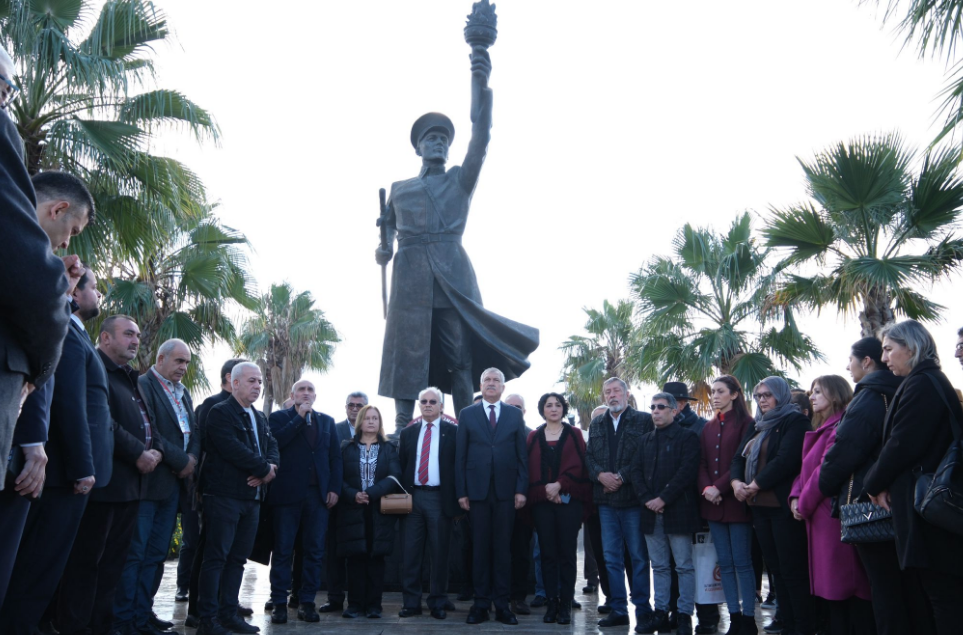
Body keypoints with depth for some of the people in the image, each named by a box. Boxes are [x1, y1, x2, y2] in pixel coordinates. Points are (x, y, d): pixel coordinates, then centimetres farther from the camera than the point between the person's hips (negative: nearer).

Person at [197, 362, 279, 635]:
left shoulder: (260, 418, 18)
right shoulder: (220, 413, -7)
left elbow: (272, 447, 11)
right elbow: (233, 449, -19)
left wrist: (269, 468, -11)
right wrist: (265, 469, -12)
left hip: (252, 497, 8)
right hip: (225, 496, -8)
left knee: (238, 558, 10)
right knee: (216, 557, -4)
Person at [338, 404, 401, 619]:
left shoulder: (388, 449, 9)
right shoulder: (347, 448, 10)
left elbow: (394, 477, -4)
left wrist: (371, 493, -15)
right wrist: (353, 495, -15)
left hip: (379, 511, 0)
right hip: (353, 511, 0)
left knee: (376, 557, 1)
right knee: (355, 558, -1)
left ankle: (373, 605, 7)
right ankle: (355, 604, 7)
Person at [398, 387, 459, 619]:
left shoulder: (452, 431, 2)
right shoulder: (408, 432, 12)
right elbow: (401, 465, 11)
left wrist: (457, 497, -7)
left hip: (439, 498, -3)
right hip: (413, 496, 3)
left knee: (439, 554, 4)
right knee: (411, 553, 5)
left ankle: (438, 603, 15)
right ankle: (411, 602, 15)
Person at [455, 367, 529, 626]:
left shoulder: (515, 415, 8)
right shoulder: (467, 414, 7)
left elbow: (522, 455, 5)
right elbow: (460, 456, 4)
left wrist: (521, 489, -2)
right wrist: (461, 492, -2)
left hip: (506, 491, 0)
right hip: (477, 490, 0)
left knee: (503, 547, 4)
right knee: (480, 548, 5)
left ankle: (502, 604, 12)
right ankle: (481, 603, 13)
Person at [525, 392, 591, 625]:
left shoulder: (574, 434, 8)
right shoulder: (534, 437, 11)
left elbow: (579, 465, -2)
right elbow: (530, 469, 4)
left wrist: (560, 484, -14)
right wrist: (546, 491, -10)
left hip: (569, 500, -1)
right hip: (542, 501, 1)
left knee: (567, 553, 0)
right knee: (547, 553, 3)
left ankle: (565, 604, 6)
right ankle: (551, 603, 10)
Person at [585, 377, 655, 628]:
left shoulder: (644, 420, -2)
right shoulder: (596, 424, 14)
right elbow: (588, 456, 9)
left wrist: (622, 476, -16)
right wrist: (600, 474, -10)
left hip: (633, 498, -5)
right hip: (605, 499, 5)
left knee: (639, 557, 3)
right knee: (612, 558, 9)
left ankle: (643, 609, 14)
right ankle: (618, 609, 18)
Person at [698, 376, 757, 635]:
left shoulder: (746, 423, -4)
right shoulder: (709, 427, 15)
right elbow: (701, 463, 11)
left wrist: (719, 487, -17)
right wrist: (705, 488, -6)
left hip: (736, 501, -6)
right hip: (713, 504, 6)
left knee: (742, 563, -2)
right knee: (725, 563, 8)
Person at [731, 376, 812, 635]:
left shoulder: (795, 421, -6)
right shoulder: (757, 426, 19)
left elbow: (786, 460, -18)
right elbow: (739, 457, 14)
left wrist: (755, 485, -15)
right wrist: (736, 481, -6)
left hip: (783, 506, -8)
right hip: (759, 506, 8)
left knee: (792, 570, -5)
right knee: (776, 567, 11)